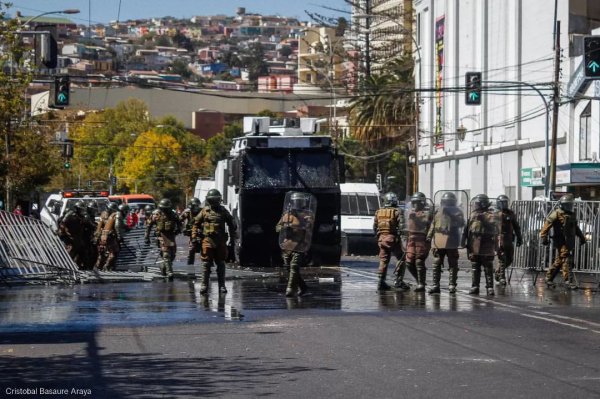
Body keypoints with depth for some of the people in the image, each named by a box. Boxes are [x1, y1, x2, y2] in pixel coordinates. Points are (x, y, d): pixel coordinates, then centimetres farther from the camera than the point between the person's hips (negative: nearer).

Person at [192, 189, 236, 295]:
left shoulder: (223, 211, 7)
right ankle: (204, 285, 3)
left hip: (220, 242, 1)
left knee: (221, 264, 7)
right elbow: (196, 224, 8)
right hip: (207, 240, -1)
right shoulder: (204, 211, 4)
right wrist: (195, 237, 1)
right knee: (206, 263, -2)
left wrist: (232, 238, 8)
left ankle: (222, 286, 13)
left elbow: (232, 224, 14)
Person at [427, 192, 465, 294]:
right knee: (437, 264, 4)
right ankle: (435, 285, 7)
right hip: (438, 242, 3)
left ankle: (452, 285, 4)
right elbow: (433, 225, 16)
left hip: (451, 242, -3)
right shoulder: (438, 212, 14)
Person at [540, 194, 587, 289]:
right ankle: (569, 281, -15)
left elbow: (576, 228, 29)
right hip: (561, 242, -8)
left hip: (570, 242, 8)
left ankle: (549, 278, 23)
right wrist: (544, 237, -16)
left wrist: (581, 237, 25)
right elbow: (546, 226, -11)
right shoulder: (556, 214, -8)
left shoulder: (572, 215, 16)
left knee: (559, 261, 12)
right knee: (566, 261, -13)